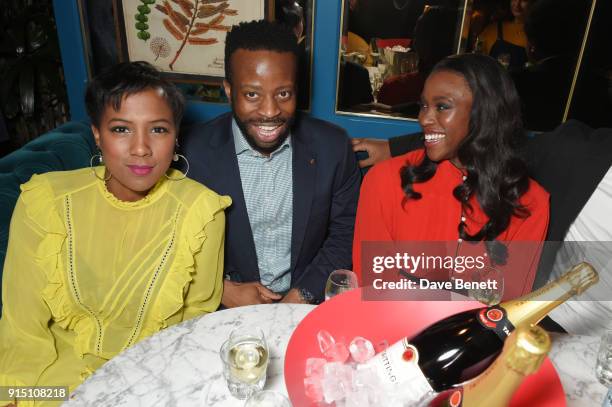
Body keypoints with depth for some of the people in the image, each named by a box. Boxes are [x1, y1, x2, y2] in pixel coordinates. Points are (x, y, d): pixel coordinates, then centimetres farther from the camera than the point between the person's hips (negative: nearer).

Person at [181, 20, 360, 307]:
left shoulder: (332, 146, -7)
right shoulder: (195, 151, -10)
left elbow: (345, 232, 1)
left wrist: (302, 296, -8)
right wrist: (224, 290, -12)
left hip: (309, 303, 1)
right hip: (225, 307, 0)